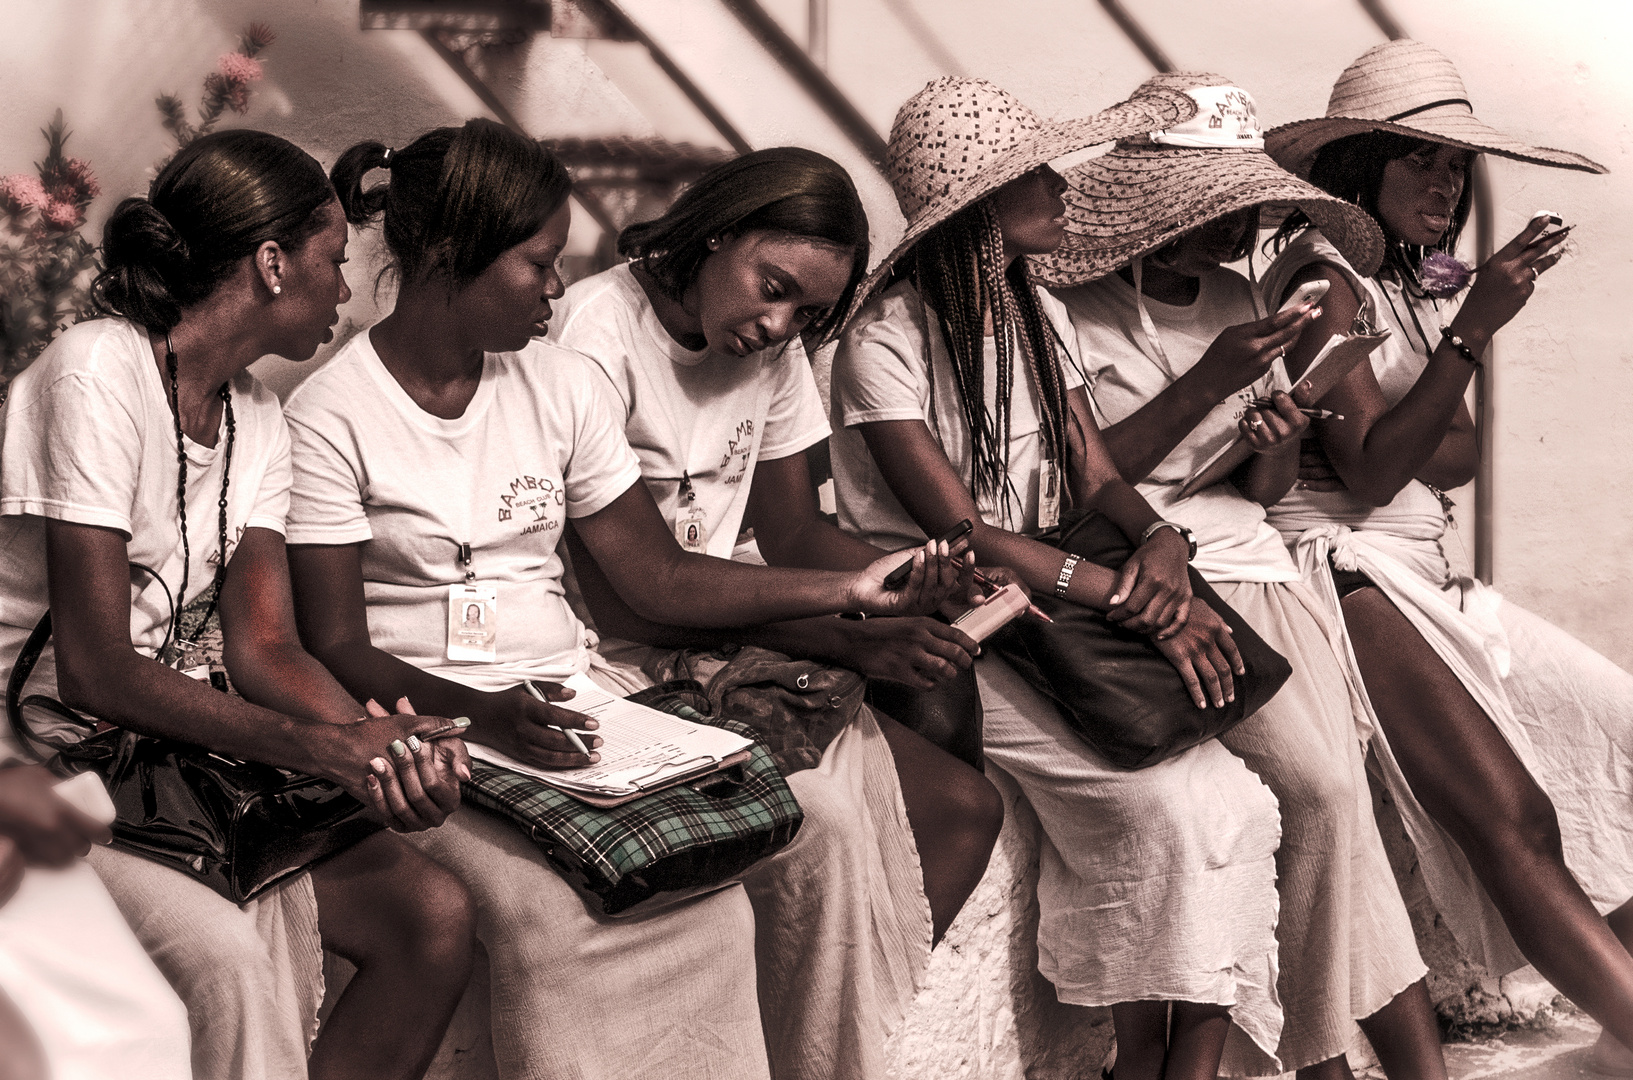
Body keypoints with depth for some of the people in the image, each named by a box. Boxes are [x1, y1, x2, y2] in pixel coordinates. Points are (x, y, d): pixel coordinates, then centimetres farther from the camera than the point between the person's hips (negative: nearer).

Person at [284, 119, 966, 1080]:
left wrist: (848, 591, 1)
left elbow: (659, 576, 10)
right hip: (424, 715, -5)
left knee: (806, 837, -18)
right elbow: (335, 646, -8)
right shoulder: (332, 416, -6)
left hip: (571, 686, 5)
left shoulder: (563, 386, 11)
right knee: (551, 913, -34)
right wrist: (482, 712, -26)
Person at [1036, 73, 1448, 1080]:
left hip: (1247, 560, 6)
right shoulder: (1068, 309, -3)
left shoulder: (1236, 299, 16)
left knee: (1326, 791, -19)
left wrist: (1281, 446, -4)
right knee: (1320, 788, -23)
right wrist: (1210, 379, -14)